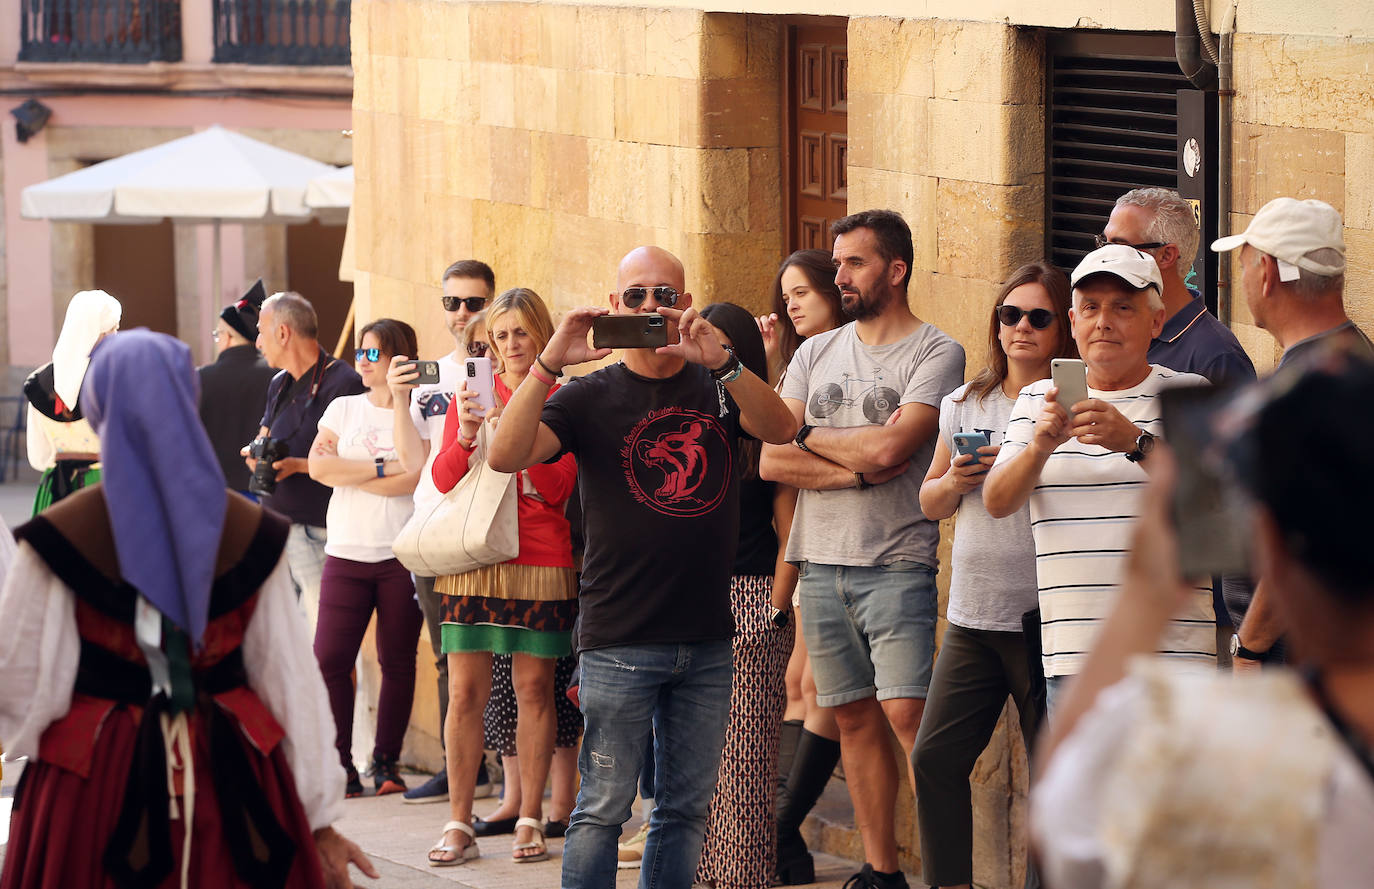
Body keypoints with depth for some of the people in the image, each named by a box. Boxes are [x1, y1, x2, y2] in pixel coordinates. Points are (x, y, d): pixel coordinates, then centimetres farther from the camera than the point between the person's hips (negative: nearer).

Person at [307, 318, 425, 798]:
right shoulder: (343, 408, 13)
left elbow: (414, 477, -12)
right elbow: (318, 466, -1)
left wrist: (348, 472, -7)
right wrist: (383, 468, -8)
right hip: (346, 554, 2)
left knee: (397, 661, 2)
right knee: (329, 659, -7)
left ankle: (386, 762, 13)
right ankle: (338, 767, -2)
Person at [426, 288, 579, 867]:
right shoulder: (470, 396, 10)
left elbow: (559, 487, -4)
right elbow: (442, 479, 4)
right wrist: (465, 437, -14)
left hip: (540, 563, -1)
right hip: (472, 560, 1)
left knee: (534, 688, 0)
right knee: (465, 691, -2)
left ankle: (530, 820, 7)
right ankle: (459, 824, 2)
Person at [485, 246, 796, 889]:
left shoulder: (715, 389, 9)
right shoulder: (590, 397, 2)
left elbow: (781, 430, -11)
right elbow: (505, 456, -11)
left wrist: (720, 360, -24)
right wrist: (549, 363, -22)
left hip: (708, 642, 3)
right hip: (619, 642, -3)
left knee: (686, 807, 9)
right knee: (603, 807, -4)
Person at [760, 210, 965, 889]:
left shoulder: (935, 355, -3)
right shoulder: (816, 354, 13)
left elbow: (889, 447, -17)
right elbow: (771, 461, 4)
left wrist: (811, 436, -1)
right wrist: (858, 468, -9)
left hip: (897, 565, -6)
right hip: (821, 564, 6)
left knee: (907, 714, -14)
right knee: (854, 718, 8)